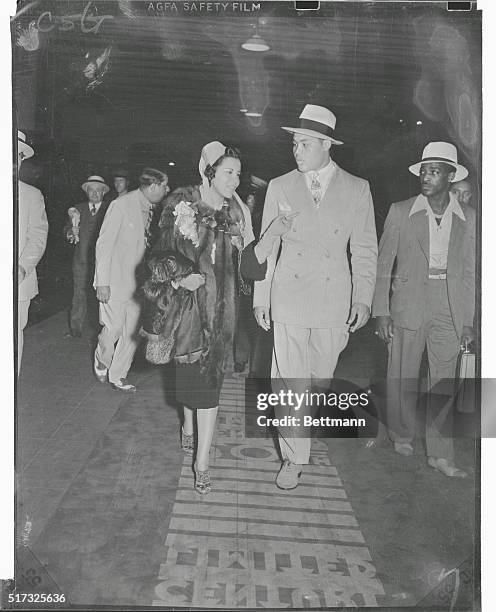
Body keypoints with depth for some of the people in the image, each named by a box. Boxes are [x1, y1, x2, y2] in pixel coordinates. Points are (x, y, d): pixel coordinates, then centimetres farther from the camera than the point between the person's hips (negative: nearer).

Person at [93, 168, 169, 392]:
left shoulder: (149, 209, 7)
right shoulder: (121, 205, -14)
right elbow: (104, 244, -14)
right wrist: (102, 282, -17)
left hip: (136, 280, 7)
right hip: (114, 280, -7)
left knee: (132, 331, 7)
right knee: (114, 328, -5)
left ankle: (118, 376, 20)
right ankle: (101, 361, 26)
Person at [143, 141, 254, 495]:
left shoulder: (236, 211, 5)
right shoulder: (182, 203, -2)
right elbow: (163, 251, 0)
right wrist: (179, 276, -17)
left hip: (219, 304, 1)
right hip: (186, 296, -1)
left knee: (209, 374, -1)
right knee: (187, 364, 9)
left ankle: (202, 461, 4)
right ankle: (189, 424, 40)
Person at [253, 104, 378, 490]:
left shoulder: (357, 189, 3)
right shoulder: (280, 187, 5)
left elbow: (365, 250, 4)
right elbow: (267, 246, 8)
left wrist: (363, 299, -3)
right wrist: (261, 298, 5)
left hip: (334, 301, 0)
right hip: (289, 297, 0)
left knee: (321, 379, 12)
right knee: (291, 381, -2)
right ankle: (294, 458, 10)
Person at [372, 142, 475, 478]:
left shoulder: (468, 217, 5)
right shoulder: (401, 212, 0)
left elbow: (469, 271, 8)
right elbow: (383, 264, 1)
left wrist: (468, 320, 5)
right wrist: (381, 312, -4)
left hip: (450, 310, 1)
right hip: (408, 305, -1)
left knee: (444, 383, 4)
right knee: (403, 377, 8)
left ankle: (441, 454, 15)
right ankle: (402, 436, 30)